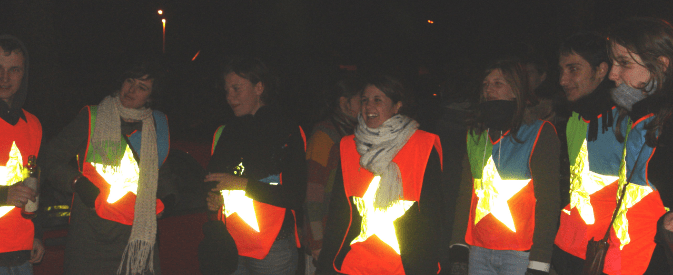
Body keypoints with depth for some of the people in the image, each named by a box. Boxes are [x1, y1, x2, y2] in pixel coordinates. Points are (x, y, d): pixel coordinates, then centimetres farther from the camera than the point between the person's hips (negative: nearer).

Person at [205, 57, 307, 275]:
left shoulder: (288, 133, -4)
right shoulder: (223, 134, 12)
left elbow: (296, 197, -12)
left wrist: (243, 184, -16)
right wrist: (214, 201, 2)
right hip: (232, 247, 4)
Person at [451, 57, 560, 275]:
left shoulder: (539, 133, -3)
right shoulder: (475, 134, 12)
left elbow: (547, 201, -8)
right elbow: (466, 192, 13)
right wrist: (458, 243, 4)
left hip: (520, 255, -4)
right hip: (478, 251, 5)